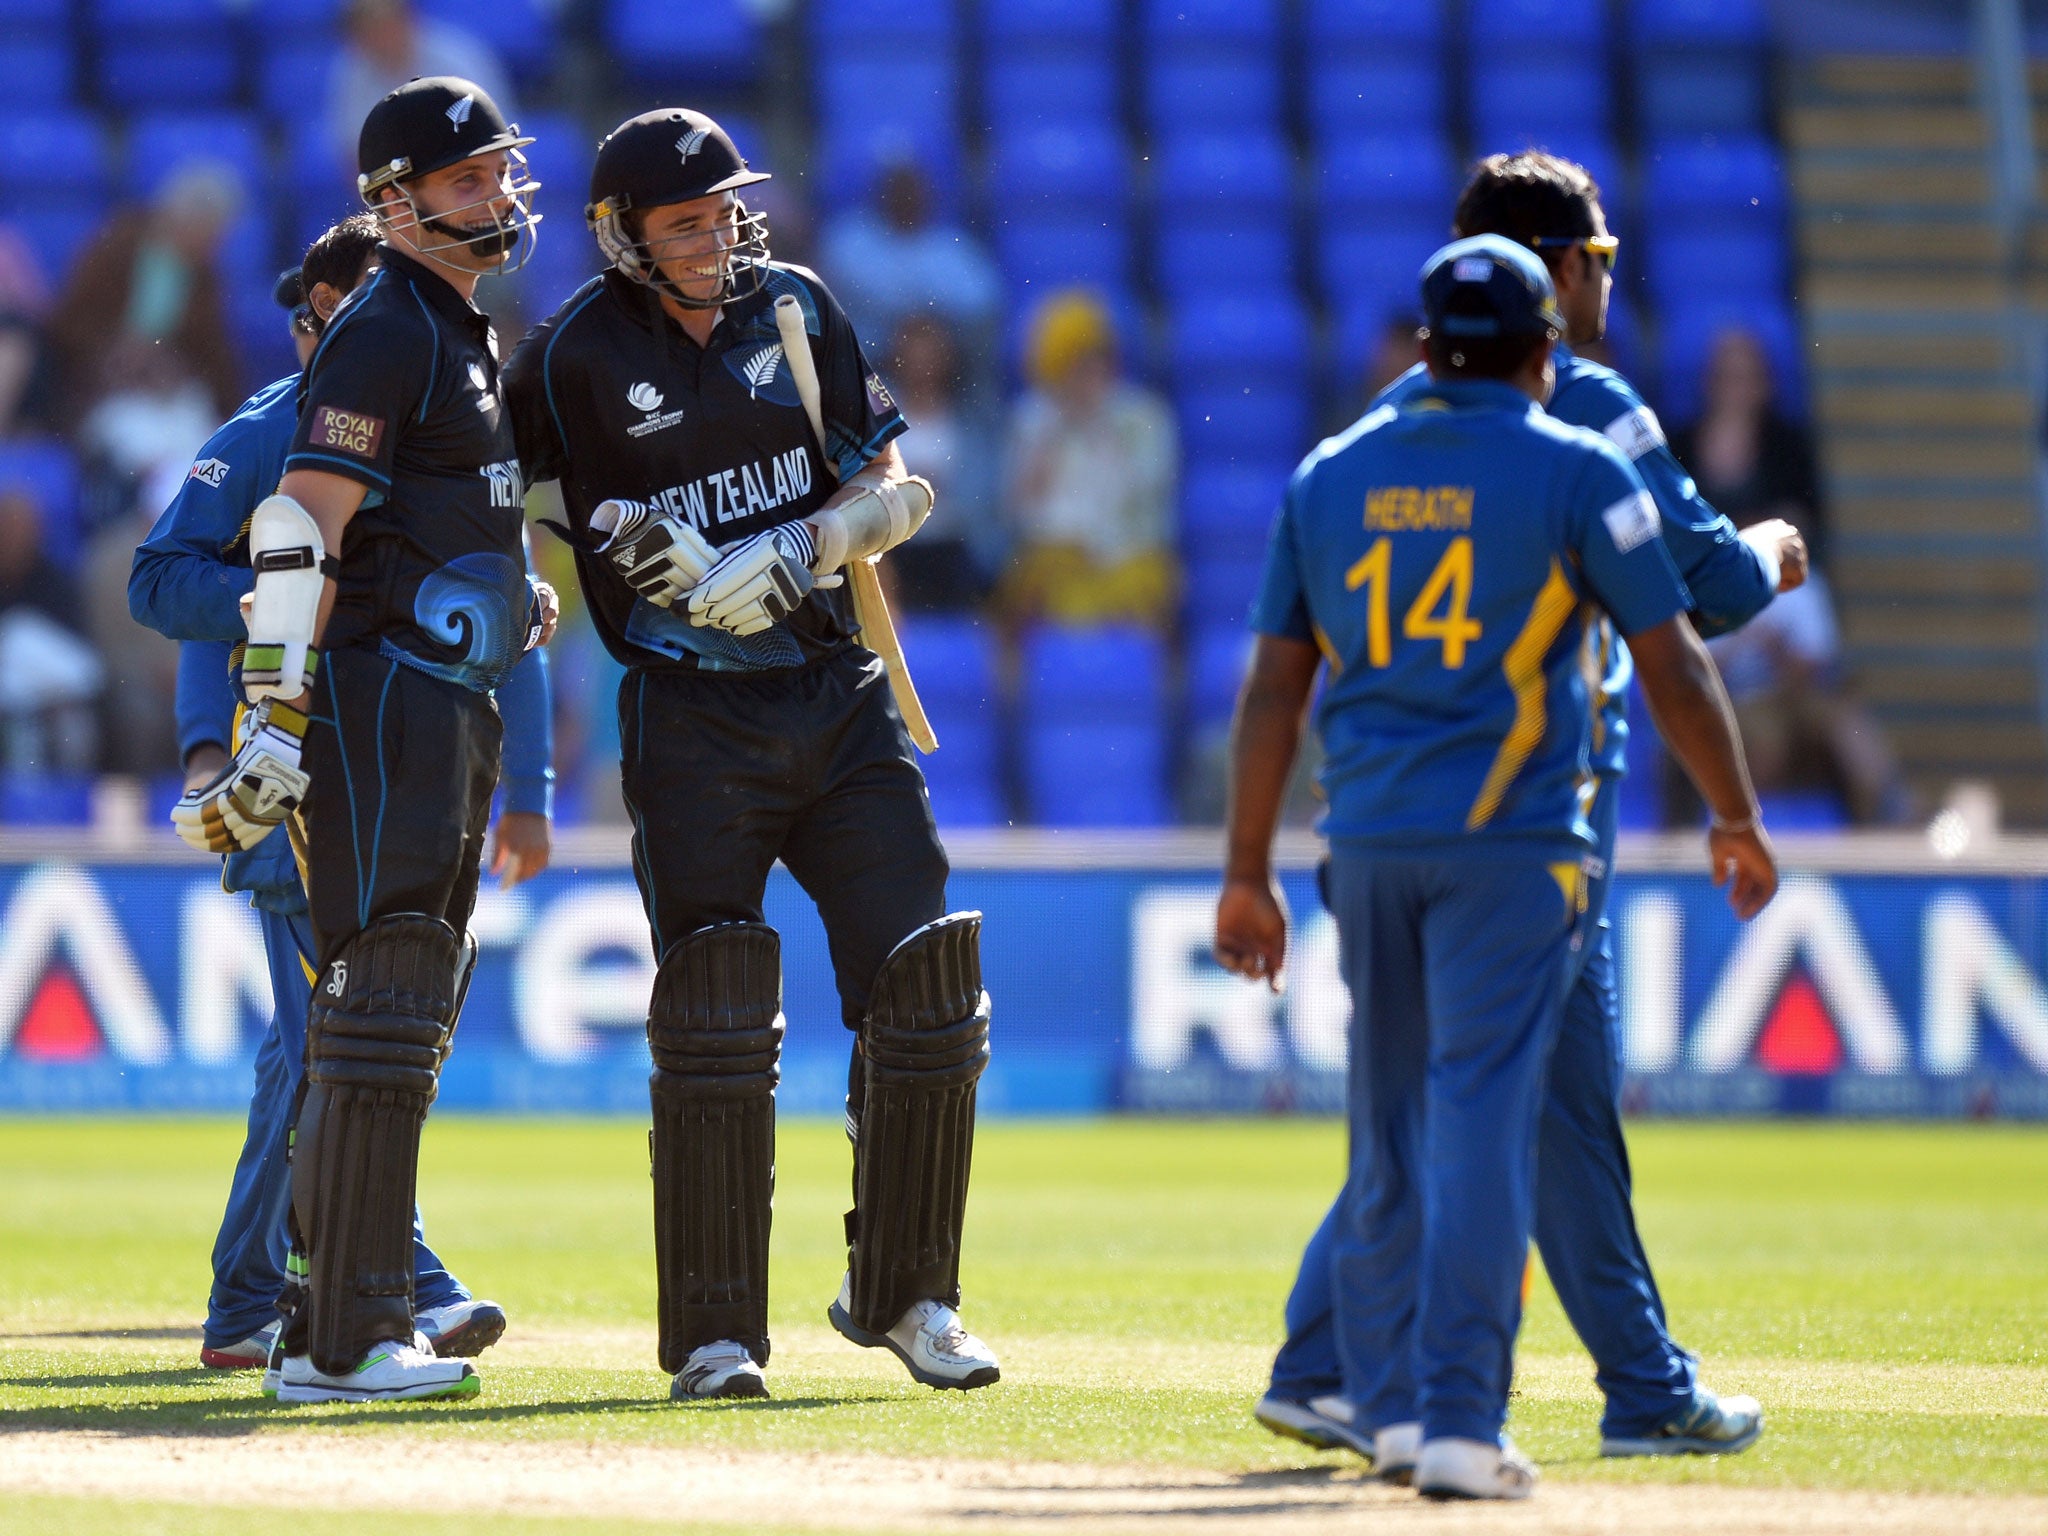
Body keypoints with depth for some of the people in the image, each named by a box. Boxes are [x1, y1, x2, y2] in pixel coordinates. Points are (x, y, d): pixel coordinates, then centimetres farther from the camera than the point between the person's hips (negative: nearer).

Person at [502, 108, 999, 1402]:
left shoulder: (796, 310, 5)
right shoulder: (576, 358, -5)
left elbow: (893, 494, 4)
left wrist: (783, 557, -13)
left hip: (840, 698, 4)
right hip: (694, 723, -4)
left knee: (926, 988, 0)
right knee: (713, 1025, -6)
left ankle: (904, 1294, 14)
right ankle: (715, 1334, 2)